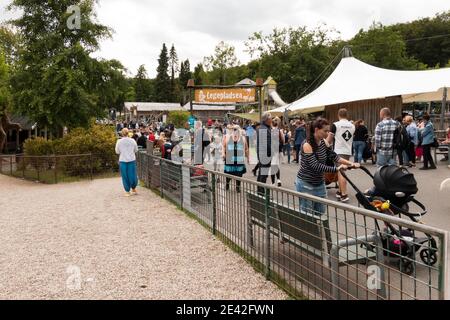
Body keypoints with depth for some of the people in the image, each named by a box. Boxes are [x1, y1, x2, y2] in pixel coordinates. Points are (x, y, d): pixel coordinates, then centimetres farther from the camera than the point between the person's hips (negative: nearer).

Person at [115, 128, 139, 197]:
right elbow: (136, 150, 6)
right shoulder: (132, 140, -4)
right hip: (132, 160, 1)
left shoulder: (119, 141, -7)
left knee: (125, 176, 7)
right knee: (132, 174, 12)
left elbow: (117, 152, 2)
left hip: (123, 161, -1)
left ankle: (127, 191, 13)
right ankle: (133, 189, 25)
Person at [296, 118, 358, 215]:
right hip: (306, 184, -7)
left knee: (320, 214, 11)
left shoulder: (324, 142, 1)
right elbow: (316, 166, -28)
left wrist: (351, 163, -11)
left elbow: (334, 156, 2)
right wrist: (337, 169, -33)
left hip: (320, 184, 7)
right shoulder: (307, 145, -21)